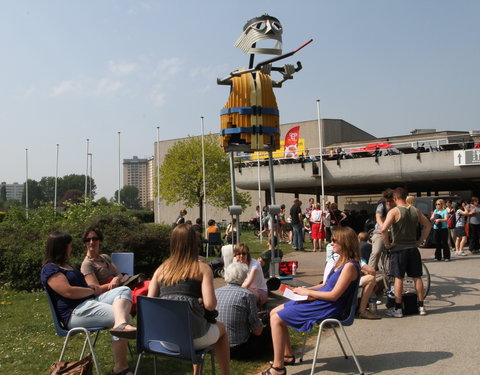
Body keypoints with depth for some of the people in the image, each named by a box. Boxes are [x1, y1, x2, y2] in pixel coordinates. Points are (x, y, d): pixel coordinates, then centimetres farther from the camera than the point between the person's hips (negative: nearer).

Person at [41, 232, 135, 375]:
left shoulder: (66, 264, 26)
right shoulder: (50, 269, -7)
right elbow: (69, 292, -20)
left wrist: (91, 287, 13)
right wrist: (92, 291, -4)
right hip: (75, 313, -10)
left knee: (124, 290, -16)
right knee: (121, 316, -26)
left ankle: (120, 325, -48)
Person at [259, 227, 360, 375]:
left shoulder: (350, 266, -20)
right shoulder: (341, 262, 11)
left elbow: (333, 295, -22)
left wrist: (307, 292, -13)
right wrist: (305, 290, 3)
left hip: (329, 308, -10)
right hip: (320, 302, 10)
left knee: (276, 319, -13)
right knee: (274, 312, 8)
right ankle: (288, 355, 18)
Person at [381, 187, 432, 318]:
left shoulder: (394, 211, -13)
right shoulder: (415, 210, 5)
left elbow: (384, 229, -24)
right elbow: (428, 225, 12)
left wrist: (387, 243, -11)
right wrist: (421, 241, 14)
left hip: (398, 249, -5)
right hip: (413, 248, 5)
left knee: (398, 278, 1)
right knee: (417, 277, 12)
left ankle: (397, 309, 6)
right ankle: (421, 306, 19)